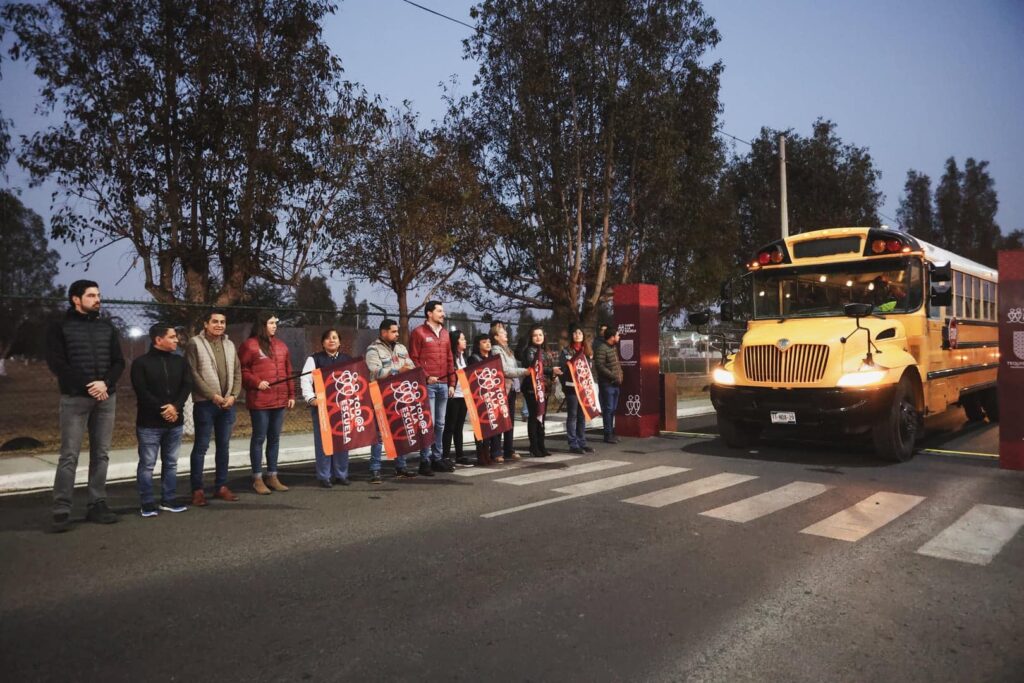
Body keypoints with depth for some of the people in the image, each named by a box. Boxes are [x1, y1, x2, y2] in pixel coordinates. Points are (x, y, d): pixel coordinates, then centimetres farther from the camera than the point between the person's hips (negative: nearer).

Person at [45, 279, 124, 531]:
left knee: (101, 454, 5)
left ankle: (97, 505, 11)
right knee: (69, 456, -5)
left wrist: (105, 383, -11)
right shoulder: (60, 327, 2)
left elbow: (119, 362, 8)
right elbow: (56, 363, -7)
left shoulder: (107, 327, 13)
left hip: (106, 398, 4)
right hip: (75, 398, -4)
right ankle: (62, 511, -1)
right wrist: (86, 385, -15)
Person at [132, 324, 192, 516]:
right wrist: (162, 410, -17)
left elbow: (187, 385, 1)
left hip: (175, 421, 5)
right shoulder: (141, 363, -5)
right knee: (147, 464, 1)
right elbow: (142, 392, -13)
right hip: (149, 423, -5)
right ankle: (147, 503, 9)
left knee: (171, 463, 11)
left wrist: (175, 406, -14)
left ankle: (169, 500, 20)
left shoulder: (180, 361, 10)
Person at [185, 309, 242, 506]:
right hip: (205, 403, -5)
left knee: (224, 446, 10)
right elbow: (193, 374, -11)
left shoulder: (229, 345, 14)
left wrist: (233, 395, -3)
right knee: (201, 446, 0)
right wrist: (212, 396, -14)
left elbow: (237, 373, 11)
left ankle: (221, 486, 20)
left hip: (227, 403, 5)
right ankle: (197, 489, 8)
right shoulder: (195, 344, -3)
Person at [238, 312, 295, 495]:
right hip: (259, 401, -6)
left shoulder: (281, 345, 17)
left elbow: (288, 372, 17)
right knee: (259, 438, 0)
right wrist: (256, 382, -18)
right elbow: (242, 371, -5)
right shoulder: (249, 345, -2)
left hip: (279, 400, 6)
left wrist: (291, 394, 14)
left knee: (275, 438, 10)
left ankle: (272, 476, 19)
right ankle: (257, 479, 8)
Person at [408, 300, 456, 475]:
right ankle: (425, 460, -1)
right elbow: (414, 359, -6)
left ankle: (437, 458, 17)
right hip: (427, 385, -6)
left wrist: (451, 383, 13)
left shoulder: (445, 333, 17)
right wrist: (426, 377, -14)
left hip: (443, 384, 6)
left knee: (440, 423, 9)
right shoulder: (418, 332, -2)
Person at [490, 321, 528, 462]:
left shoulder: (506, 349, 20)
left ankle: (508, 450, 19)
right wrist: (523, 371, -15)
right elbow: (504, 370, -17)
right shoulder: (496, 350, -9)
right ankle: (495, 453, -4)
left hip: (512, 388, 9)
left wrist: (521, 377, 7)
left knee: (510, 420, 12)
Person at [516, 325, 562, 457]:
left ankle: (541, 446, 18)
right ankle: (534, 448, -1)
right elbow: (533, 368, -19)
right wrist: (551, 370, -18)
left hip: (543, 388, 8)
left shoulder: (543, 351, 18)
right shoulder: (530, 350, -6)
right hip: (532, 388, -8)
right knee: (534, 417, -5)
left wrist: (553, 374, 3)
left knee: (541, 417, 11)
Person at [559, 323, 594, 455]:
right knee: (572, 416, -1)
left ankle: (582, 443, 16)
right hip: (571, 387, -5)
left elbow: (592, 367, 20)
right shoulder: (566, 351, -2)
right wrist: (564, 385, -12)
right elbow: (561, 368, -7)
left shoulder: (587, 350, 14)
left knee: (582, 416, 10)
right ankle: (573, 444, 2)